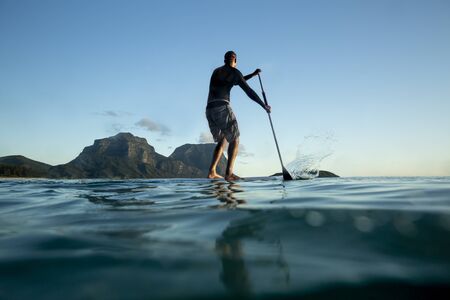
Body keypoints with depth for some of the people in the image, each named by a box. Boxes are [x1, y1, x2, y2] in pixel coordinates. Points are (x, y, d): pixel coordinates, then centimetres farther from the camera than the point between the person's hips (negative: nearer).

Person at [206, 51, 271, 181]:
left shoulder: (216, 71, 27)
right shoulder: (233, 71, 6)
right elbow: (248, 90, 3)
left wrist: (252, 74, 41)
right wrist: (264, 105, 9)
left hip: (209, 109, 7)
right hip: (222, 108, -7)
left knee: (222, 141, 17)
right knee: (234, 140, 0)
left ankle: (212, 171, 5)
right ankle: (229, 173, -15)